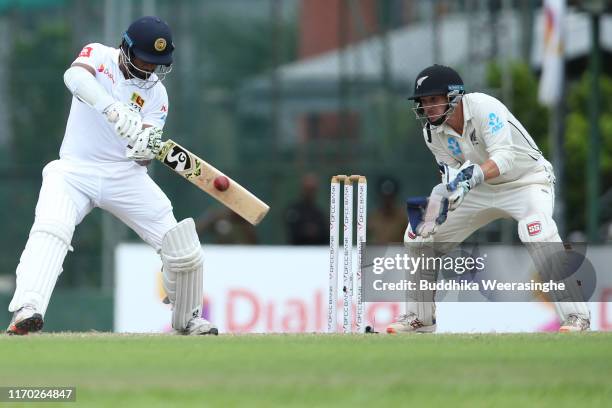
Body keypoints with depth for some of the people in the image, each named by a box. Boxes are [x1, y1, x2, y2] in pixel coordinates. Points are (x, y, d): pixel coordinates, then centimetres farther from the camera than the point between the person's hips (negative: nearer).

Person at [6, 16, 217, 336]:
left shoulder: (155, 93, 3)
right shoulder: (98, 56, -2)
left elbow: (142, 156, -6)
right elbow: (75, 75, -28)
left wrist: (147, 149, -32)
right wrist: (114, 109, -45)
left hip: (124, 174, 3)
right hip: (75, 170, -2)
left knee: (183, 249, -5)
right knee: (50, 229, -31)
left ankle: (187, 320, 20)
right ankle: (26, 310, -44)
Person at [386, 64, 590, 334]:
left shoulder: (484, 107, -27)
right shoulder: (432, 131, -6)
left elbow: (505, 158, -37)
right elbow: (453, 175, -3)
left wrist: (474, 175, -54)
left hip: (527, 181, -7)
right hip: (482, 190, 7)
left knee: (538, 234, -36)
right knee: (419, 235, 2)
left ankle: (576, 316, -29)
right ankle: (419, 317, 16)